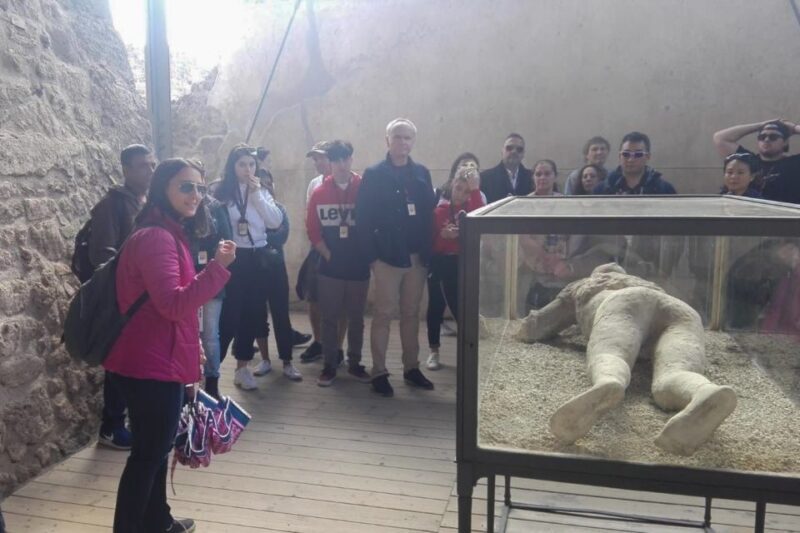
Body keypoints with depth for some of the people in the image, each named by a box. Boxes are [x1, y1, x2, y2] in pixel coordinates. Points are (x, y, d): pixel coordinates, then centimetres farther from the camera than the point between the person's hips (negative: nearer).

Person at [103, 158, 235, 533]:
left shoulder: (172, 234, 13)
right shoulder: (156, 237, -20)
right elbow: (174, 305, -28)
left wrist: (192, 347, 25)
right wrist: (217, 266, -34)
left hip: (159, 359, 10)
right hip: (150, 364, -10)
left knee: (158, 445, 21)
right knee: (148, 451, 1)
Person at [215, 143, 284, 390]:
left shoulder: (262, 192, 10)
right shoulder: (222, 192, -5)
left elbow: (275, 222, -4)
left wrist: (257, 193, -10)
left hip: (258, 258, 5)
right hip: (233, 259, -5)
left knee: (252, 314, 9)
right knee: (229, 315, -6)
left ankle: (242, 368, 20)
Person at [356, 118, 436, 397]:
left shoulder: (421, 173, 9)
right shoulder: (373, 174, -3)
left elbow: (428, 214, 8)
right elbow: (363, 217, -7)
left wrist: (427, 252, 1)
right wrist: (371, 255, -12)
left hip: (416, 256, 4)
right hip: (386, 256, -4)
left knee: (411, 313, 12)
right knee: (384, 314, 1)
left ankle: (411, 368, 23)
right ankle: (379, 372, 10)